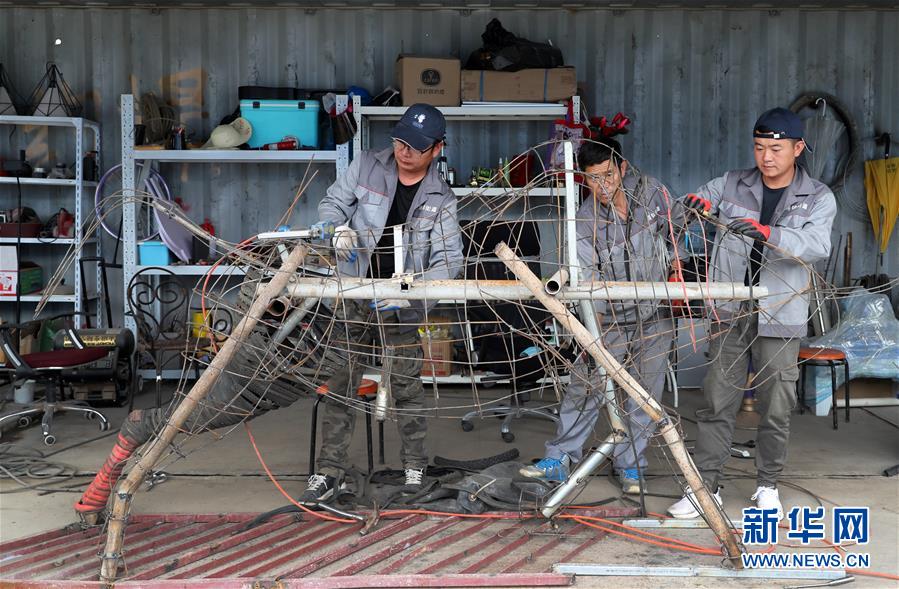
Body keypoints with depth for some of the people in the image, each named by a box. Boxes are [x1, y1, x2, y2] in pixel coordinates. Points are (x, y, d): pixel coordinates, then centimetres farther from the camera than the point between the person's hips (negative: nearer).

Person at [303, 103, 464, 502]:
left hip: (401, 304, -1)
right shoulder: (366, 166, -2)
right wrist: (338, 229, -15)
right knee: (340, 383, 3)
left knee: (406, 385, 4)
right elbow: (332, 203, 8)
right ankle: (329, 472, 11)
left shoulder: (441, 198, -3)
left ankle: (415, 467, 20)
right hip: (353, 294, 1)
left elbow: (449, 258, -8)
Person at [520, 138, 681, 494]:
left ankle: (629, 465, 21)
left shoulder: (650, 191, -5)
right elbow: (586, 278, -22)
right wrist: (595, 326, -35)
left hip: (654, 318, 1)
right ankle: (559, 459, 12)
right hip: (610, 320, -1)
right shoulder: (585, 222, -12)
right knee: (583, 388, -2)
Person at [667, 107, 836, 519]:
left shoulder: (818, 198, 0)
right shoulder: (732, 184, 6)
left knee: (776, 408, 7)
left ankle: (768, 486, 24)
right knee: (717, 403, 3)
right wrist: (695, 204, -20)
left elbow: (818, 245, -17)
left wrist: (766, 233, -36)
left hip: (779, 319, -1)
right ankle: (705, 485, 11)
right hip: (730, 313, 1)